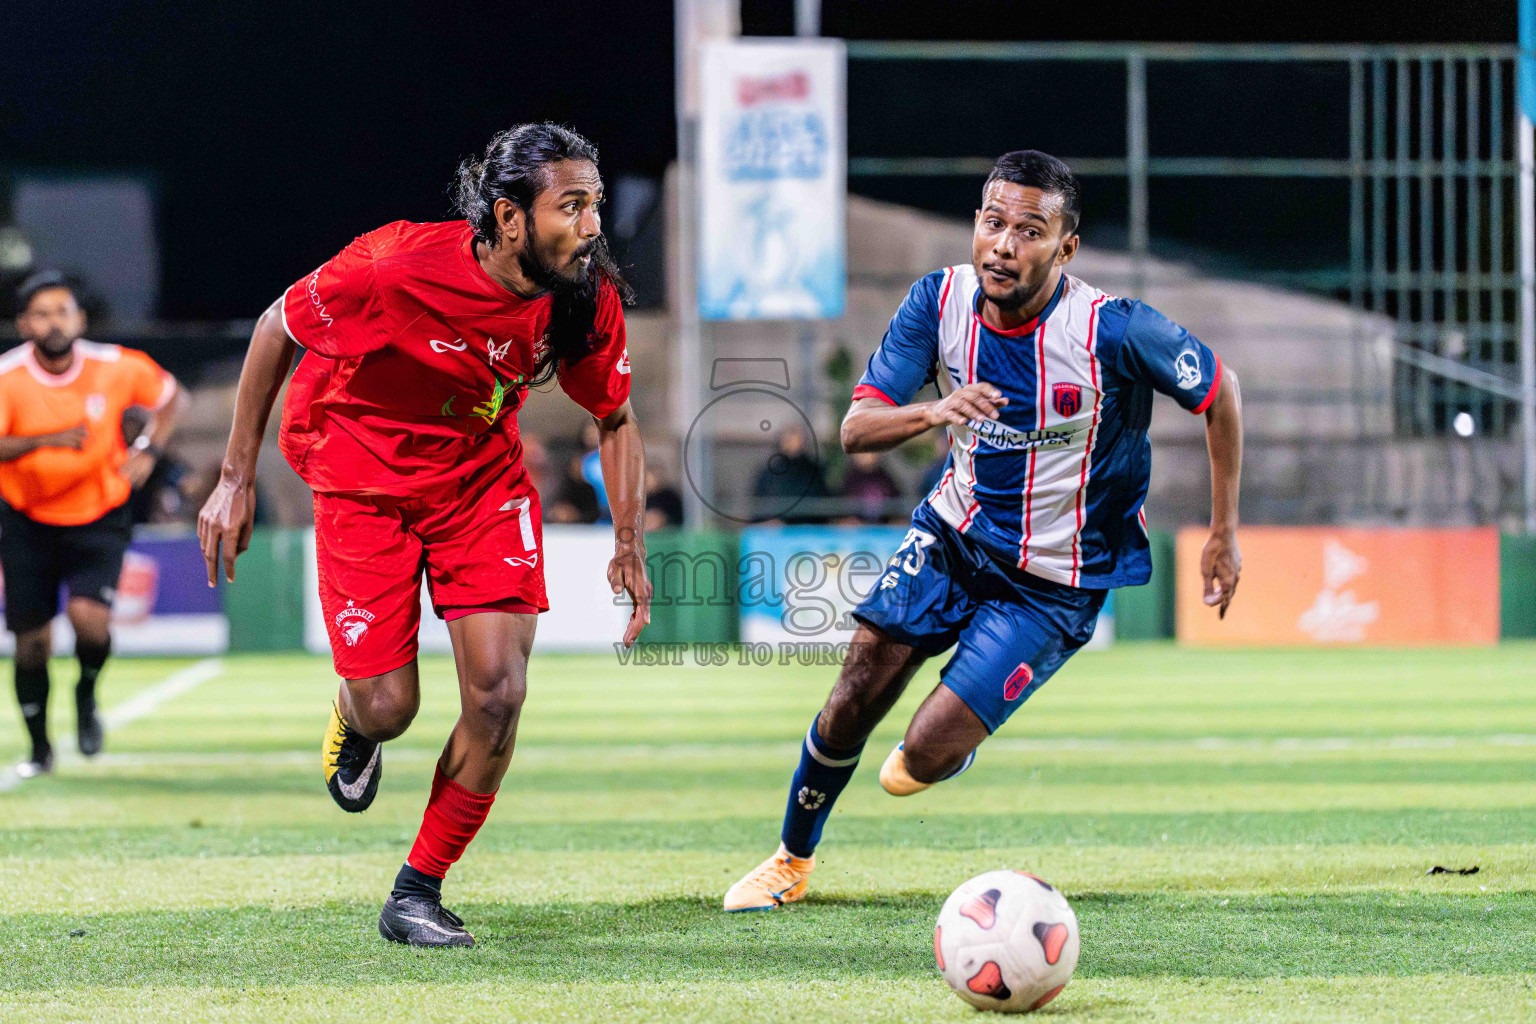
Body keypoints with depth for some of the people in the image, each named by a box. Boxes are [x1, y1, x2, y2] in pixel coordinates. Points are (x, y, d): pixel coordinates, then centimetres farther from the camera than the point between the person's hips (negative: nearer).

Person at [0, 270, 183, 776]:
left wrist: (148, 451, -6)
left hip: (99, 519, 0)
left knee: (89, 617, -23)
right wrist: (45, 440, -41)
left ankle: (87, 695, 9)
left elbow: (169, 395, 8)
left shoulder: (117, 368, -11)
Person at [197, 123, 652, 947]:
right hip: (364, 483, -3)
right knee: (387, 708, -7)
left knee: (497, 695, -10)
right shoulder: (398, 266, -30)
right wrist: (235, 477, -10)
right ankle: (351, 723, 34)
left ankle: (417, 894, 9)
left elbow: (614, 420, 2)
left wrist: (629, 546, -7)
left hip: (484, 481, 3)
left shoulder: (588, 299, -17)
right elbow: (277, 328, -12)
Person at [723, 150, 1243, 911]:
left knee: (923, 758, -12)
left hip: (1053, 584, -4)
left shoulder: (1113, 330, -25)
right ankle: (792, 861, 26)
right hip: (952, 534, 4)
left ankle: (951, 739, 27)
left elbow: (1218, 392, -9)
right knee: (852, 704, -1)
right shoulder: (941, 301, -13)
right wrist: (934, 412, -38)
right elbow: (856, 427, -16)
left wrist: (1224, 535, -4)